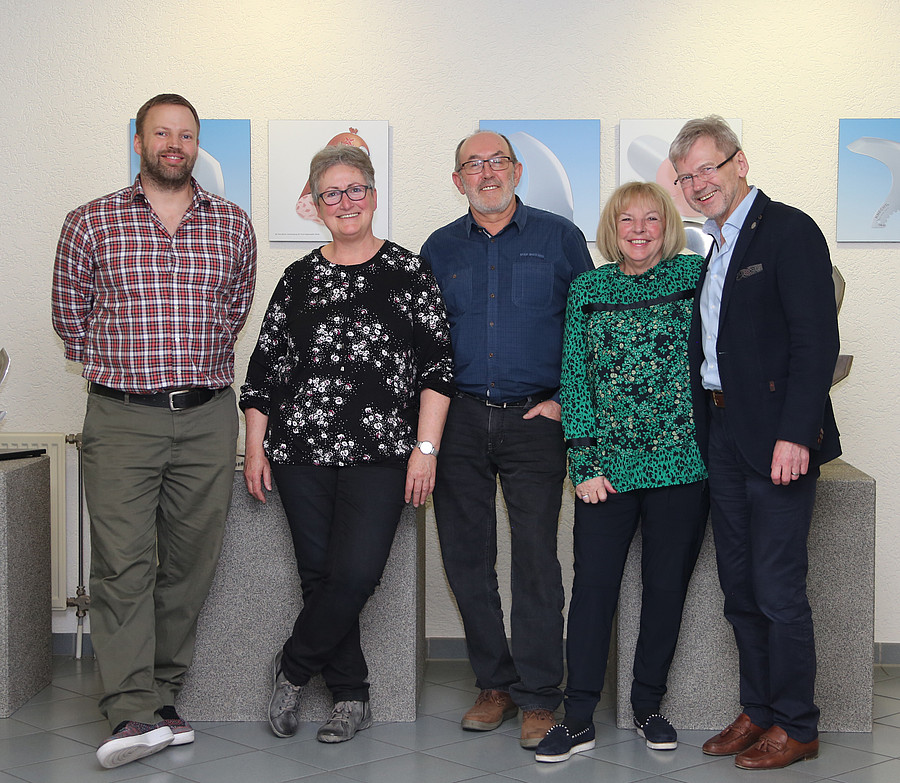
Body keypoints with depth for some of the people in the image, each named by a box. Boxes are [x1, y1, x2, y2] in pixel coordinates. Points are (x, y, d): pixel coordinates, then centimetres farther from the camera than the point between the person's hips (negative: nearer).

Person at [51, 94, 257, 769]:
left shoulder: (233, 225, 9)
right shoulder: (90, 224, 4)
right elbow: (70, 315, 13)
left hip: (207, 417, 2)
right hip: (120, 417, -2)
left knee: (190, 565, 4)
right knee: (122, 563, -10)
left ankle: (161, 697, 15)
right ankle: (134, 713, -11)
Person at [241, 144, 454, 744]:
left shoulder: (408, 271, 3)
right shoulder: (300, 278, 12)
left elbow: (437, 364, 0)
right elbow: (265, 365, 14)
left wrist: (426, 448, -7)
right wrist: (256, 447, 8)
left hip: (378, 453, -3)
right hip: (301, 449, 3)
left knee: (357, 573, -11)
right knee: (320, 574, 4)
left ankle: (293, 668, 12)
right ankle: (352, 698, 18)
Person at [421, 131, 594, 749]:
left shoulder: (560, 237, 4)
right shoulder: (440, 249, 12)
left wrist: (564, 399, -3)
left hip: (534, 419, -3)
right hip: (459, 420, 3)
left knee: (536, 557, -6)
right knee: (466, 557, 5)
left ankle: (540, 696, 4)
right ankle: (496, 683, 18)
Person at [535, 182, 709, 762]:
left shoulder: (695, 274, 4)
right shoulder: (588, 289, 7)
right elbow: (575, 378, 4)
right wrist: (586, 463, -3)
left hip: (681, 462, 0)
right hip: (609, 464, 1)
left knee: (667, 586, 7)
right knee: (593, 586, -2)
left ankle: (649, 706, 22)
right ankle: (579, 719, 5)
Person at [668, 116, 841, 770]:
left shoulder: (789, 231, -9)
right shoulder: (716, 248, 17)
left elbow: (817, 341, -16)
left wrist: (794, 435, -22)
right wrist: (706, 431, 9)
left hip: (777, 438, -8)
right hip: (724, 436, 8)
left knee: (778, 588, -3)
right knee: (740, 587, 13)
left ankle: (796, 725, 10)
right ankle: (758, 711, 25)